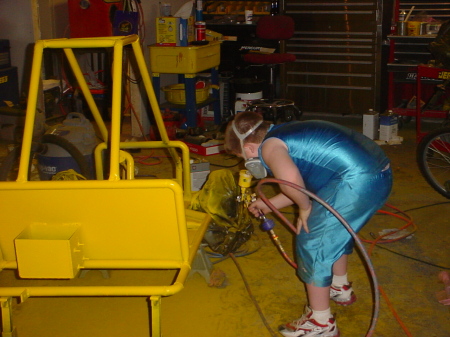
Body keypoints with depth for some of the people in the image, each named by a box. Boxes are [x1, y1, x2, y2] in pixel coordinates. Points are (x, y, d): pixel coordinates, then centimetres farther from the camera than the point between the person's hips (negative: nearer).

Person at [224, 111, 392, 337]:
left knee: (312, 242, 4)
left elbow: (290, 178, -29)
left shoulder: (268, 146, -6)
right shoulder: (284, 135, 21)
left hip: (358, 181, -10)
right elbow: (301, 184, 29)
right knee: (335, 230, 31)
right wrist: (269, 205, 40)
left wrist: (304, 208, -11)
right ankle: (340, 288, 52)